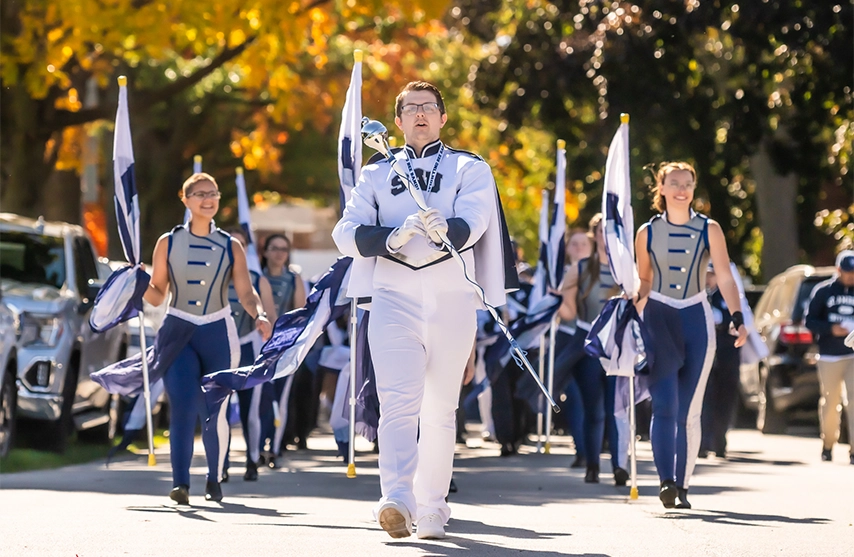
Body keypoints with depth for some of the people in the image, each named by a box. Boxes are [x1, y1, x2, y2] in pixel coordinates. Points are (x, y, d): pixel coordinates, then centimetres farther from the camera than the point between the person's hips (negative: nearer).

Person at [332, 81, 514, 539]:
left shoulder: (470, 169, 9)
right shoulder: (377, 172, 15)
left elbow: (472, 223, -9)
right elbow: (347, 232, 3)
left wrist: (443, 228, -32)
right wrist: (391, 237, -17)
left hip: (452, 301, 0)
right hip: (394, 299, 0)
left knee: (439, 409, 4)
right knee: (398, 402, -15)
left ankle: (432, 507, 12)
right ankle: (397, 501, -28)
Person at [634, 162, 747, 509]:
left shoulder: (709, 230, 3)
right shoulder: (648, 232, 6)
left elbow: (724, 277, -6)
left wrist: (737, 318, -18)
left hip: (696, 321, 0)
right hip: (657, 320, 0)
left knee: (689, 410, 1)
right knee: (664, 404, -14)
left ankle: (682, 486, 8)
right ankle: (666, 481, -22)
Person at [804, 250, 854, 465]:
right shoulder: (823, 290, 4)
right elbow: (810, 321, 3)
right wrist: (830, 329, -14)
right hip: (830, 356, 0)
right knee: (830, 401, 6)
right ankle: (828, 444, 23)